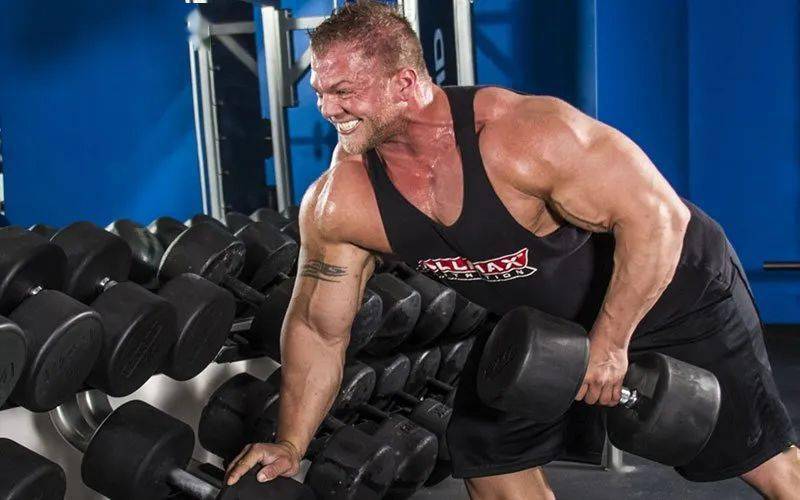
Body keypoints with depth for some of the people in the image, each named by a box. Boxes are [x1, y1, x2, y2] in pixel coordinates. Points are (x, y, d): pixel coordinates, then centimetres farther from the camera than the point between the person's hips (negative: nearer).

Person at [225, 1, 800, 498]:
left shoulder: (525, 135, -37)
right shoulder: (337, 205, -20)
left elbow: (658, 217, -30)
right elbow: (318, 328, -6)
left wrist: (607, 345, -27)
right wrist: (290, 446, -6)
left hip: (671, 288, -4)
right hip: (539, 316, 5)